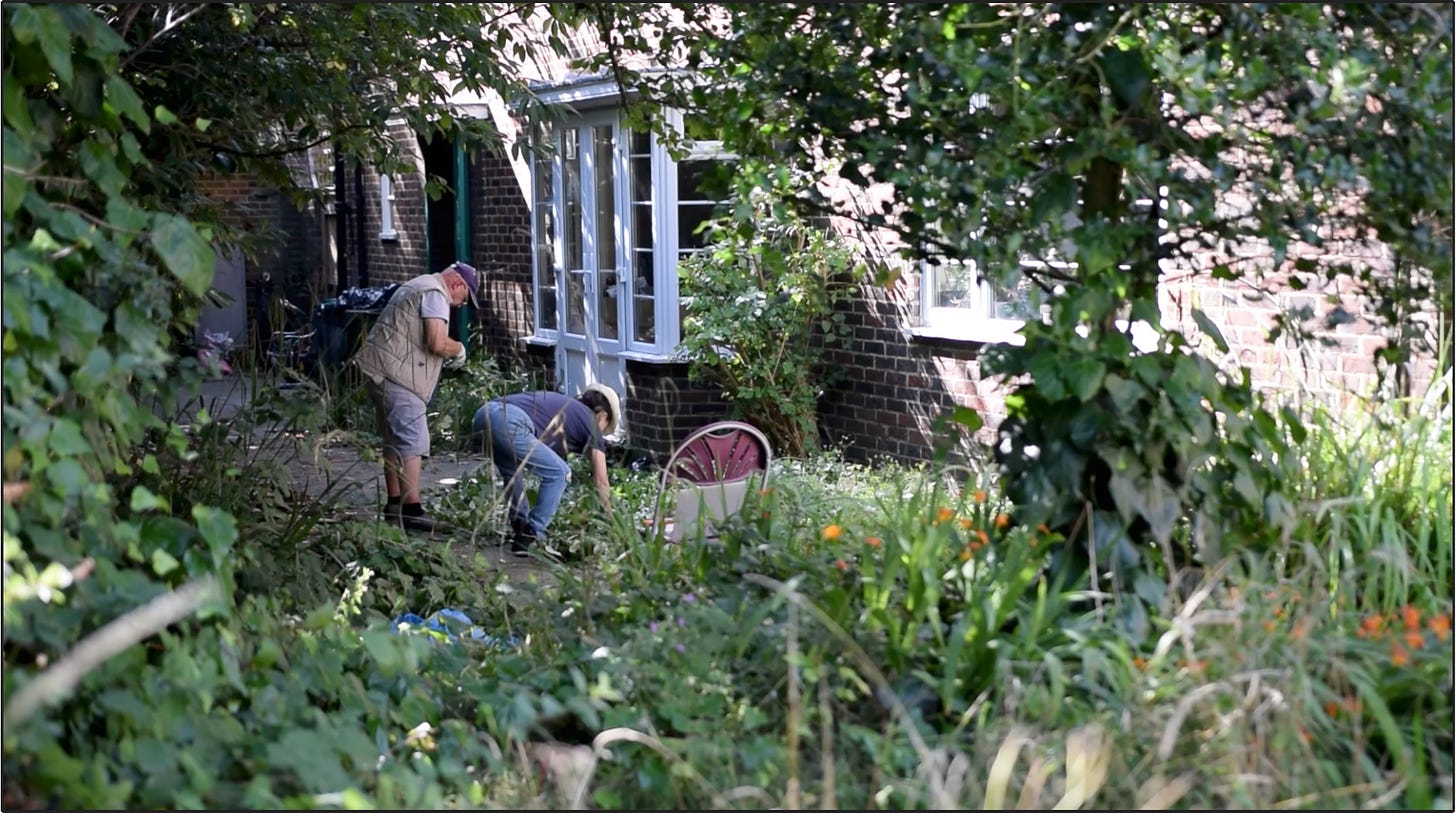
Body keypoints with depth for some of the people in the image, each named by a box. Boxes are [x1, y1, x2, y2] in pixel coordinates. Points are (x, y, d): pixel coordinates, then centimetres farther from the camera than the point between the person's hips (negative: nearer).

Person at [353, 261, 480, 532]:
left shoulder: (419, 286, 23)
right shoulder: (435, 293, -9)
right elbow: (438, 343, -20)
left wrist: (446, 354, 17)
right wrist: (459, 350, 0)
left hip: (380, 371, 11)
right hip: (397, 377, -11)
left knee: (395, 441, 16)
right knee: (412, 442, -11)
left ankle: (394, 505, 22)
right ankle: (411, 510, -13)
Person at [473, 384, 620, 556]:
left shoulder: (563, 405, 37)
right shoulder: (590, 421, 18)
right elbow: (601, 481, 21)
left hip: (483, 414, 8)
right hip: (508, 423, -8)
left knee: (513, 474, 30)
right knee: (560, 473, 5)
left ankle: (521, 534, 28)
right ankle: (532, 538, 6)